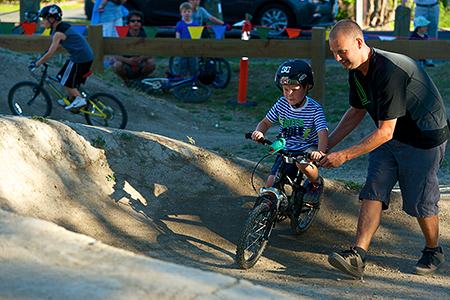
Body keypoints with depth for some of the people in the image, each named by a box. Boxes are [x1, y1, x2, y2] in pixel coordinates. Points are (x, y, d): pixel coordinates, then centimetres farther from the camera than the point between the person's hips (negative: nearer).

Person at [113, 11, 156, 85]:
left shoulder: (143, 35, -3)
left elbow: (149, 54, -11)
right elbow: (117, 56, -16)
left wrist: (141, 58, -35)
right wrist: (128, 60, -38)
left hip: (139, 66, 2)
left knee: (151, 62, -26)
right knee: (117, 65, -33)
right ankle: (126, 80, 0)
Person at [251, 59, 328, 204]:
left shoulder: (314, 109, -18)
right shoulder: (282, 104, -5)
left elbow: (323, 133, -28)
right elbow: (266, 122, 5)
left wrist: (320, 151, -49)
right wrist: (259, 132, -19)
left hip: (308, 148, -4)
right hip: (287, 150, 4)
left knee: (302, 163, -38)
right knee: (271, 185, -11)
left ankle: (316, 183, -4)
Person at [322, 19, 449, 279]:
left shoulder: (389, 71, -33)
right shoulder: (357, 71, -3)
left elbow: (385, 132, -31)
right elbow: (357, 111, 13)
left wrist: (345, 155, -28)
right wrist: (327, 145, 8)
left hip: (425, 137, -8)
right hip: (391, 138, 8)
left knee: (420, 201, 0)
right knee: (374, 192, -5)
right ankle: (358, 257, -11)